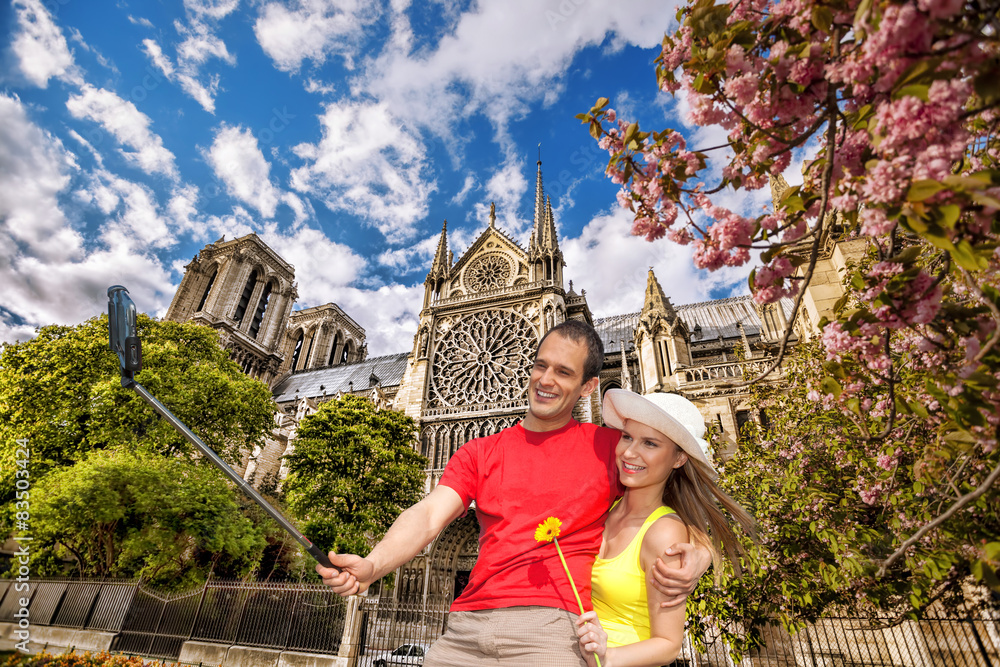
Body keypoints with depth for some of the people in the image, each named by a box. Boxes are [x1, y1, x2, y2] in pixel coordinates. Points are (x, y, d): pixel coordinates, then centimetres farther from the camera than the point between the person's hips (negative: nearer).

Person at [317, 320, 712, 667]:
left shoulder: (610, 446, 7)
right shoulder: (479, 453, 12)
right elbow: (429, 515, 0)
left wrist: (697, 553, -13)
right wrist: (371, 566, -18)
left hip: (553, 629, -2)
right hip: (466, 628, 3)